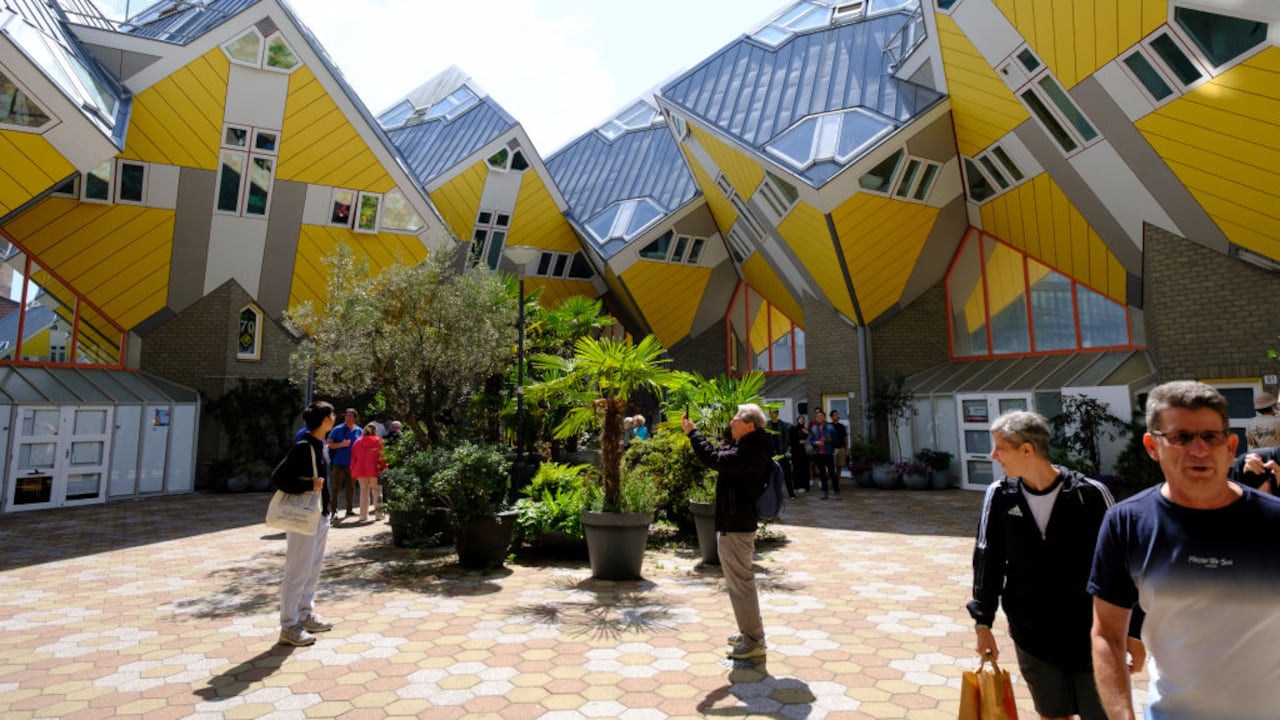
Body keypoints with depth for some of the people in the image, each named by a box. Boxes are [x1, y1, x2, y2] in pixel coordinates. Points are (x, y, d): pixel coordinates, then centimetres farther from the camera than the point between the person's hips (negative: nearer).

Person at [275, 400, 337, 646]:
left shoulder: (320, 445, 9)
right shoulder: (303, 447, -19)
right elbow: (278, 478, -21)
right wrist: (309, 486, -26)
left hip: (320, 517, 9)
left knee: (313, 570, 18)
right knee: (298, 572, -1)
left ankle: (305, 615, 30)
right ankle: (288, 627, 9)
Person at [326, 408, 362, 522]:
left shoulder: (358, 431, 9)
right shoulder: (338, 429, -3)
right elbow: (329, 444, -4)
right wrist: (341, 444, -18)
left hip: (352, 463, 4)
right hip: (340, 463, -4)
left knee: (351, 487, 10)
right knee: (336, 487, -2)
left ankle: (349, 510, 19)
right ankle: (334, 511, 1)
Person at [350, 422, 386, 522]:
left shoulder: (358, 441, 6)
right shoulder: (379, 441, -3)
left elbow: (353, 457, 8)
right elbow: (382, 457, -4)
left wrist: (353, 472, 14)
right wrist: (384, 469, 3)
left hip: (360, 470, 2)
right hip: (375, 470, -2)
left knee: (363, 492, 10)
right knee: (376, 491, 9)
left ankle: (363, 516, 7)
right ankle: (378, 514, 8)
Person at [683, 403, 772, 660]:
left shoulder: (749, 453, -24)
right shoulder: (748, 447, 9)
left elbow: (713, 458, -28)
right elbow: (720, 453, 19)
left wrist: (692, 432, -17)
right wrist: (693, 433, 10)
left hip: (735, 527, -11)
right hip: (738, 522, 11)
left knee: (740, 583, -1)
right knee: (741, 580, 21)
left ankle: (754, 641, 9)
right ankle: (750, 632, 33)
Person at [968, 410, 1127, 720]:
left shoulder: (1090, 494, -15)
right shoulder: (999, 496, -7)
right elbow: (988, 561, 1)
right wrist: (983, 622, 1)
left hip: (1089, 635, -2)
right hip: (1031, 636, 3)